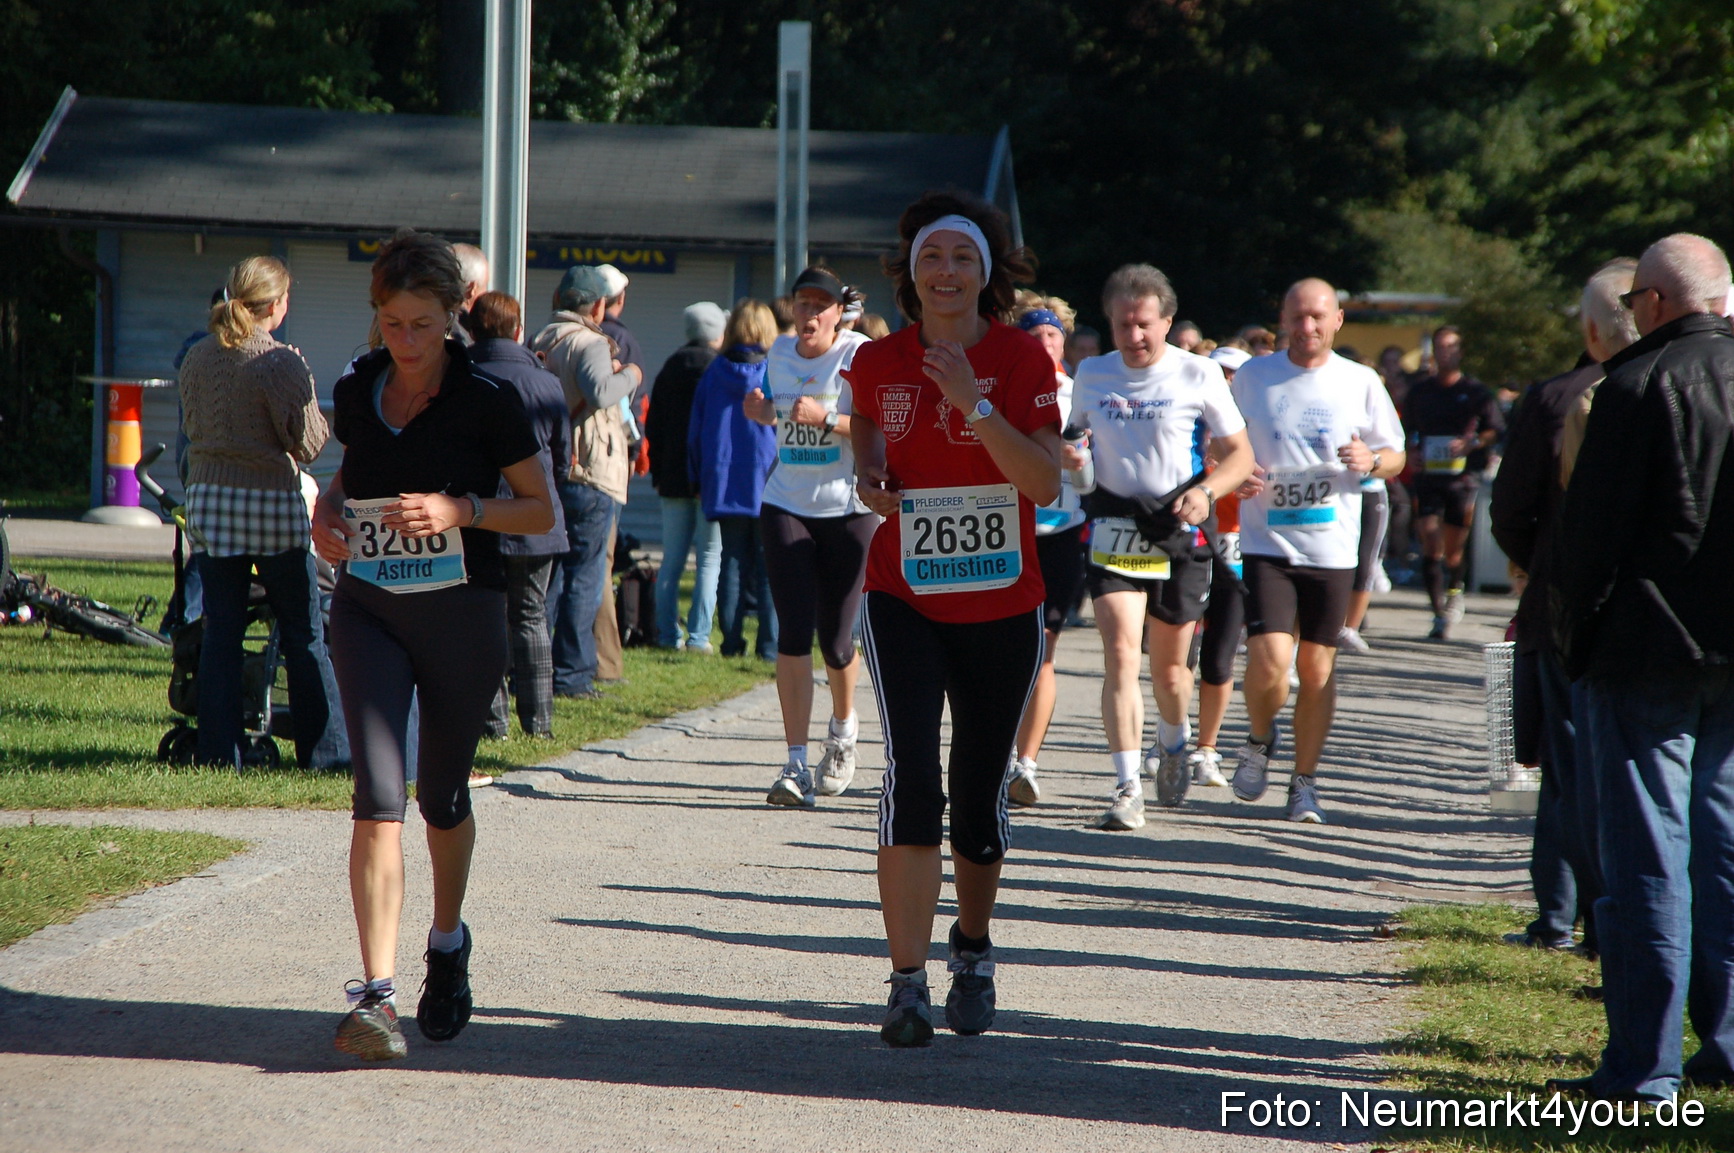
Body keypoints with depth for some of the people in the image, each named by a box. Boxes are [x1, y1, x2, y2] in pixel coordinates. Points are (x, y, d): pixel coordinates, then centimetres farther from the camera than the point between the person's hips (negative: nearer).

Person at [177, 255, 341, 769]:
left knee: (220, 632, 7)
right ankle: (322, 748, 9)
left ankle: (218, 752, 5)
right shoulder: (283, 364, -13)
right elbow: (308, 445, -9)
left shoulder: (197, 359, 4)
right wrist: (313, 411, 9)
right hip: (273, 504, -4)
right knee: (304, 635, 6)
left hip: (208, 502, 5)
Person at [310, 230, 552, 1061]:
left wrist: (460, 509, -18)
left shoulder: (487, 400, -7)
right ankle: (376, 992, -17)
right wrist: (328, 514, 0)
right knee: (376, 795, -12)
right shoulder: (357, 392, 4)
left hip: (462, 614, -2)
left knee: (442, 798, 12)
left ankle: (447, 942, 40)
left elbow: (541, 512, -3)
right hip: (368, 611, 2)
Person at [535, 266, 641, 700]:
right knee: (584, 578, -1)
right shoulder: (590, 343, -12)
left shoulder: (538, 342, 10)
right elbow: (599, 392, -29)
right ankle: (571, 675, -2)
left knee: (546, 573, 15)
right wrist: (628, 375, -9)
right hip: (587, 473, -7)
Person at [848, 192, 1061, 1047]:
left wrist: (974, 402, -23)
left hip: (1000, 608, 0)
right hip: (903, 599, 0)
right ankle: (908, 984, -17)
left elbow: (1046, 484, -14)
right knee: (912, 777, -17)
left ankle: (973, 950, 36)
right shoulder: (879, 362, 1)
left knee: (978, 795, 10)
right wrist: (869, 478, 0)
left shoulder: (1022, 359, -5)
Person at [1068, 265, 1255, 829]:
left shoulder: (1199, 375, -4)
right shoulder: (1091, 375, 5)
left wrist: (1206, 491, -19)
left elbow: (1240, 454, 0)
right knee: (1121, 654, -16)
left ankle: (1172, 745, 44)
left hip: (1178, 533, -1)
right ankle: (1128, 791, -16)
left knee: (1169, 665, 10)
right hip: (1114, 532, 1)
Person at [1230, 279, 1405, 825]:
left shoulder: (1361, 383, 4)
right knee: (1269, 662, -15)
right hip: (1266, 543, -1)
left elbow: (1396, 456, 12)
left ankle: (1305, 782, 20)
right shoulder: (1252, 376, 4)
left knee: (1317, 669, 5)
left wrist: (1370, 461, -11)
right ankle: (1259, 740, 16)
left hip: (1332, 549, 1)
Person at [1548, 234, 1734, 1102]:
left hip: (1652, 648, -6)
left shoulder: (1639, 385, -12)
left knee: (1647, 858, -3)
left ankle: (1642, 1065, -1)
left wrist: (1577, 636, 2)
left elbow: (1592, 527, -10)